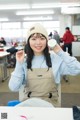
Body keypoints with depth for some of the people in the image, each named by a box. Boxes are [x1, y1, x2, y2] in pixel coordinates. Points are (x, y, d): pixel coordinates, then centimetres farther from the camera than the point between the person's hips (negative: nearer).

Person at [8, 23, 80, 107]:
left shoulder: (56, 58, -1)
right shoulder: (24, 61, 2)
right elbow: (13, 88, -6)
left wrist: (61, 52, -12)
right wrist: (19, 64, -13)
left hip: (50, 103, 0)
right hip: (29, 102, 0)